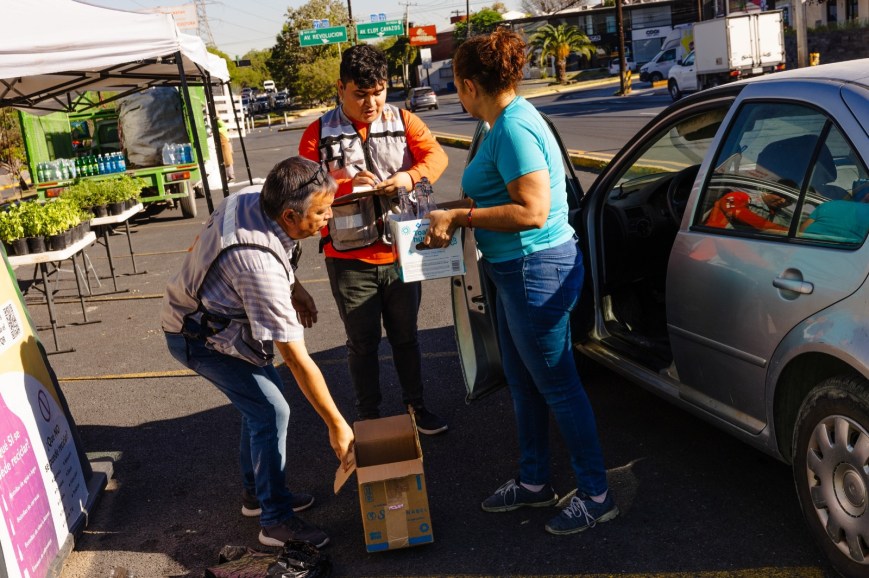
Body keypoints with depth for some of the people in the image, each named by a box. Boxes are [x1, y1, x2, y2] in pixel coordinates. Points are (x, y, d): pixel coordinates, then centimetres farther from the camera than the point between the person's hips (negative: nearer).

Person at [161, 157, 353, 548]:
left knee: (259, 403, 14)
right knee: (271, 411, -9)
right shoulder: (260, 266, -39)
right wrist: (336, 425, -27)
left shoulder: (251, 199, -15)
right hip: (199, 338, -9)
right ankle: (276, 521, 5)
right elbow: (296, 359, -34)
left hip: (214, 314, 9)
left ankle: (257, 492, 31)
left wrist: (294, 288, 1)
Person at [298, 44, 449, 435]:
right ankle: (368, 417, 27)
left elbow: (436, 155, -5)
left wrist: (411, 176, -25)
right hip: (350, 259, -1)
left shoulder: (403, 121, 2)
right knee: (362, 343, 11)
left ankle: (416, 405, 33)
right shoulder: (319, 134, -3)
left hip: (401, 253, 2)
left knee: (405, 336, 17)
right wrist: (346, 185, -25)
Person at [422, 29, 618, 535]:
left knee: (557, 386, 2)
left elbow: (532, 211, -26)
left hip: (538, 270, -10)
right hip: (517, 272, 10)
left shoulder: (514, 130, -21)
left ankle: (597, 496, 19)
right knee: (523, 383, 20)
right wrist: (455, 208, 14)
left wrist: (459, 217, -20)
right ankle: (534, 482, 36)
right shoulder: (508, 122, 10)